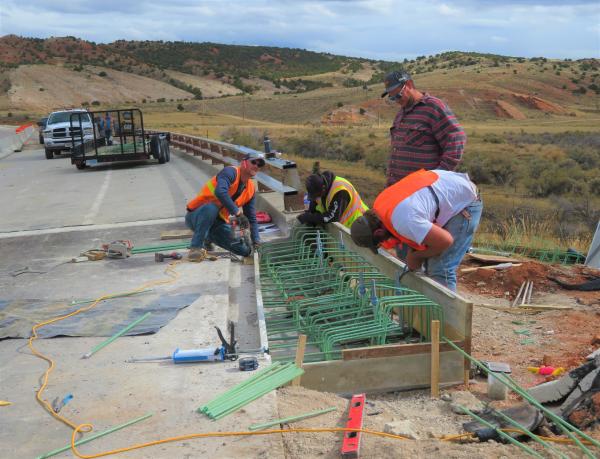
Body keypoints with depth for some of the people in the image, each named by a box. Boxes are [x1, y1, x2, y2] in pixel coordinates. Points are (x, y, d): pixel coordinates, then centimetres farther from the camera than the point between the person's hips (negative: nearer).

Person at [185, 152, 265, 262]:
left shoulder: (251, 190, 8)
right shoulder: (230, 172, -15)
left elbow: (252, 219, 13)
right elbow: (220, 192, -35)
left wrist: (256, 242, 7)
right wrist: (237, 212, -32)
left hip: (218, 223, 7)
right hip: (195, 216, -7)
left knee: (245, 251, -7)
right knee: (212, 207, -40)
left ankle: (208, 238, 18)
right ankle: (196, 248, -28)